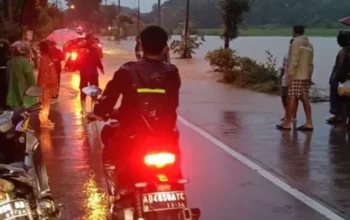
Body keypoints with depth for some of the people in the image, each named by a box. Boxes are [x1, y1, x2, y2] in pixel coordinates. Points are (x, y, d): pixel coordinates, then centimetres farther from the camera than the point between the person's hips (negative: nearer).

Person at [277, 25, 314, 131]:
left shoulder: (296, 43, -9)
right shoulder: (309, 44, 14)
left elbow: (293, 61, -16)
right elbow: (310, 63, 12)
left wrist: (289, 76, -15)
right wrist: (309, 76, 16)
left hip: (296, 76, -7)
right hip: (306, 76, 7)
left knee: (292, 99, -5)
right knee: (305, 99, 6)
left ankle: (287, 123, -1)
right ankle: (309, 123, 3)